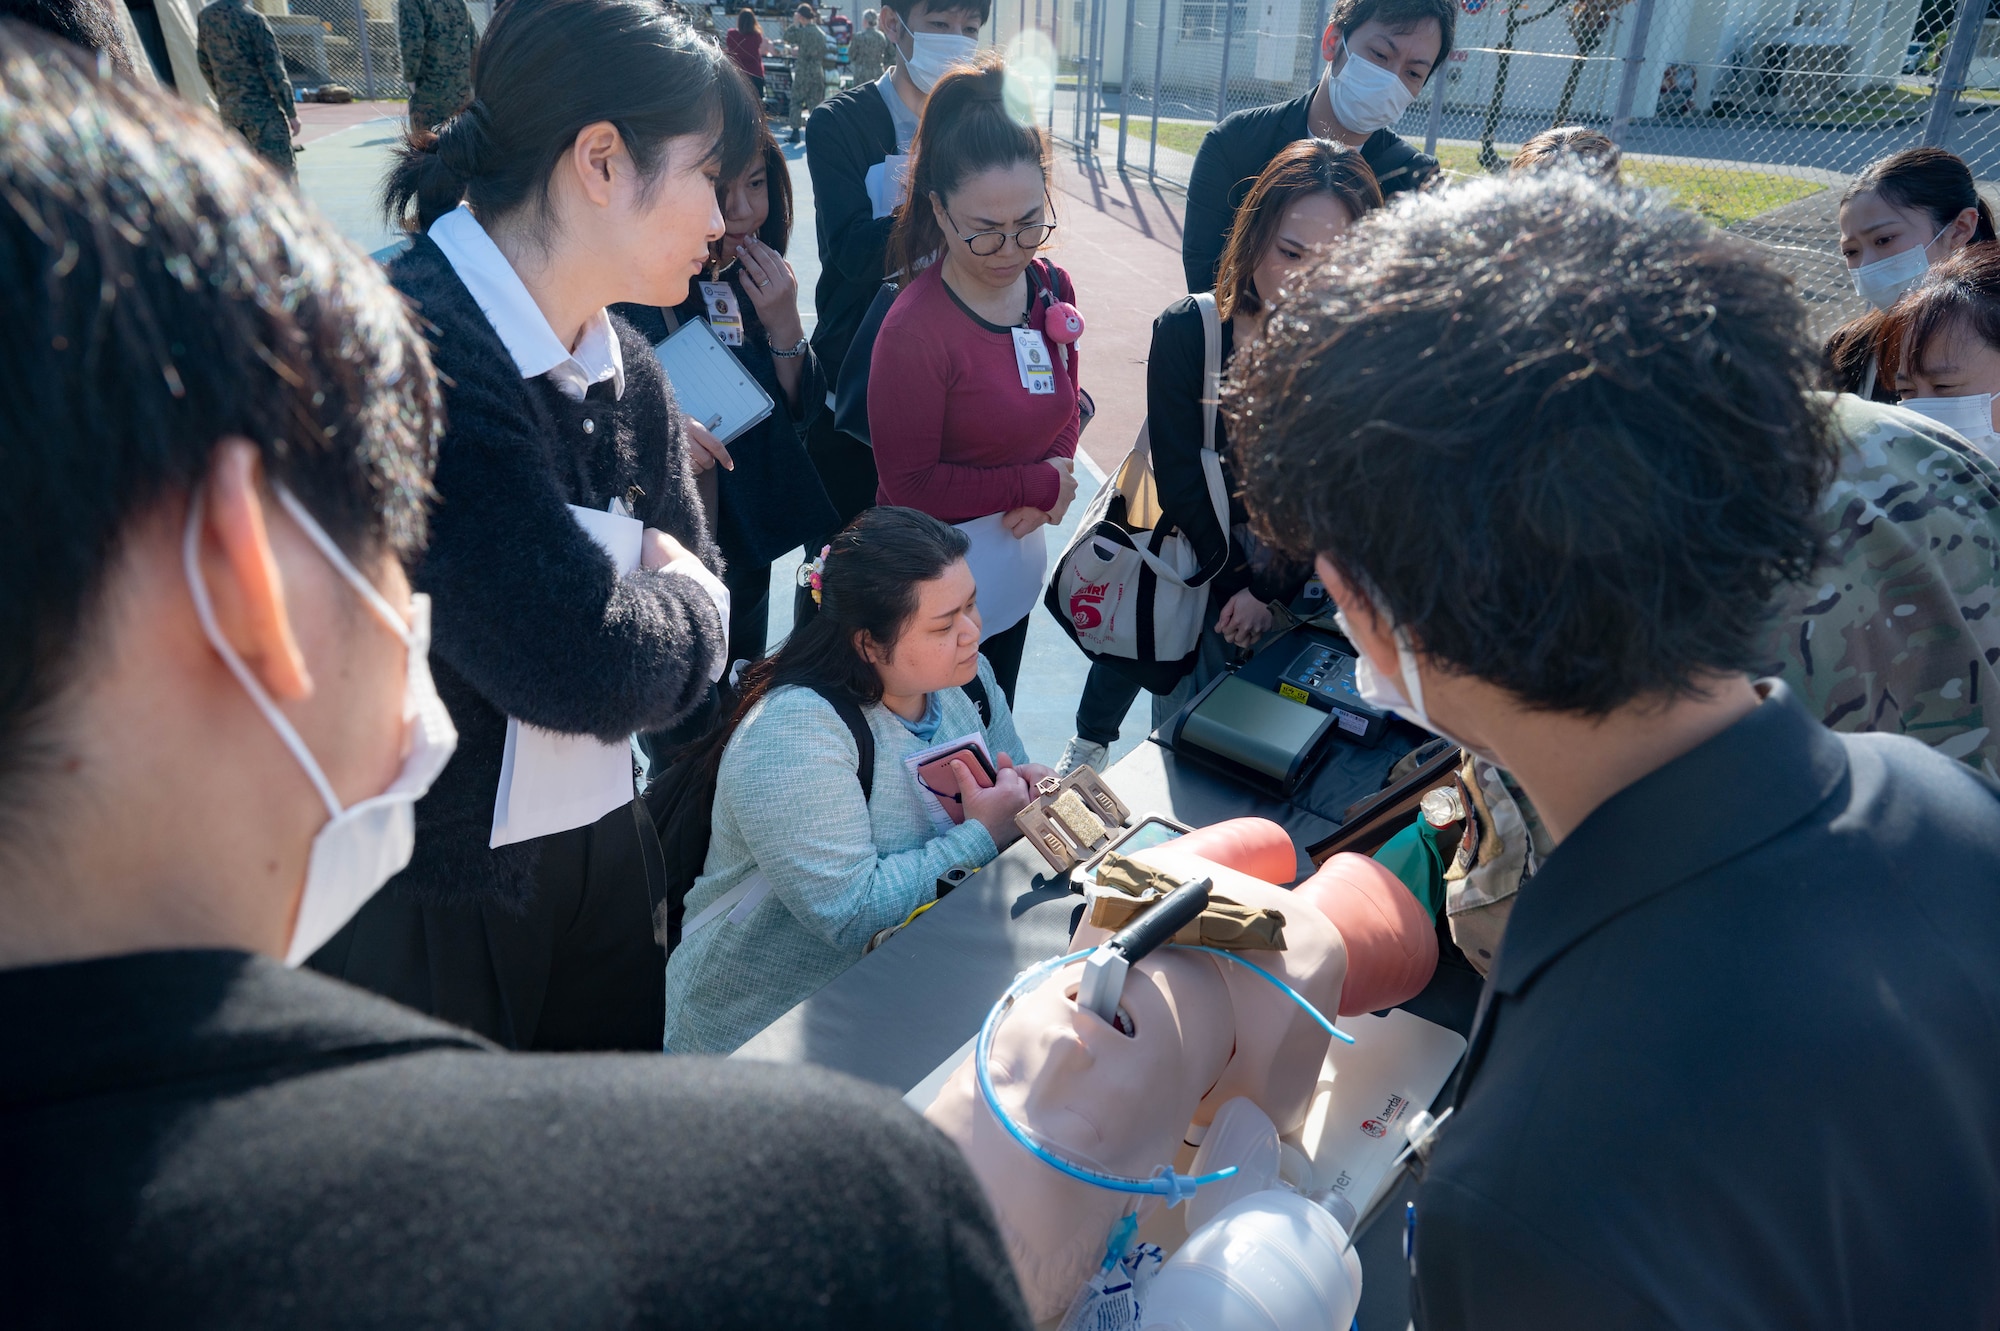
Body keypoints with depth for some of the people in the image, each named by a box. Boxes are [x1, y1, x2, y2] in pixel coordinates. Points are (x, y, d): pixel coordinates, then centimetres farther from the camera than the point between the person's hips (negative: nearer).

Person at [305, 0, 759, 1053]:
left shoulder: (626, 372, 3)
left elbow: (699, 629, 4)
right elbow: (587, 667, -27)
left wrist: (636, 602, -15)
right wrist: (681, 599, -9)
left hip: (603, 865, 8)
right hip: (420, 907, -7)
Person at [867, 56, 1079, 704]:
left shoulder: (1050, 286, -3)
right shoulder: (915, 328, -23)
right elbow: (911, 483, -20)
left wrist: (1044, 495, -12)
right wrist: (1042, 483, -16)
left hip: (1018, 557, 6)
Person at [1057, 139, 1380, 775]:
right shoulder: (1187, 329, -14)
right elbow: (1180, 476, -12)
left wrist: (1269, 588, -14)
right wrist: (1231, 583, -11)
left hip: (1297, 583, 1)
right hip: (1196, 566, -1)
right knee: (1182, 736, 14)